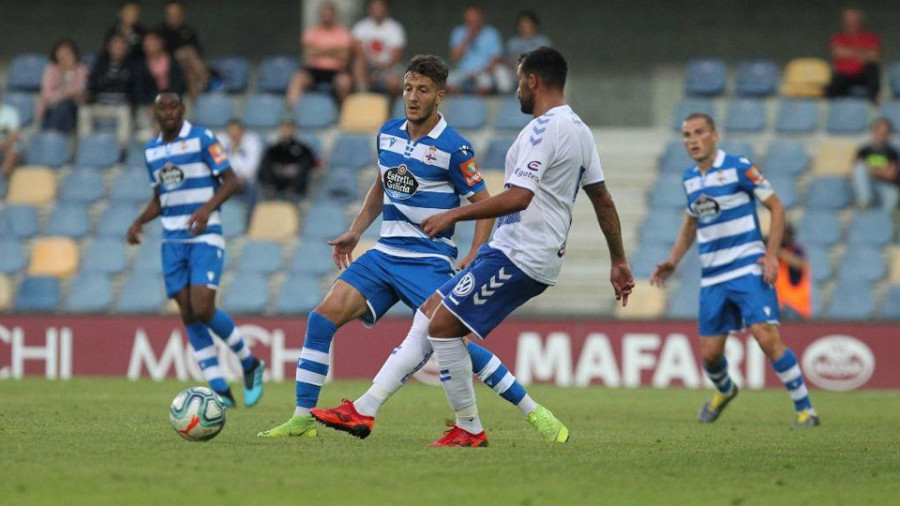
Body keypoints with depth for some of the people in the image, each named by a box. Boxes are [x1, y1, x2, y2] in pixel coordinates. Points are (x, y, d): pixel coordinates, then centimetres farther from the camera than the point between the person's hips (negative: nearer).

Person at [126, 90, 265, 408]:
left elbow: (231, 181, -8)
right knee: (188, 315, -1)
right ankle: (221, 391, 2)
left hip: (204, 236, -6)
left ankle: (250, 364, 5)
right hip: (173, 241, 6)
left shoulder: (202, 139, -5)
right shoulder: (151, 150, 13)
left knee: (202, 308, -17)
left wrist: (207, 208, -24)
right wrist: (139, 222, 5)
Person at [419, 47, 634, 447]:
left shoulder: (544, 129, -16)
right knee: (436, 308, 15)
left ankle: (469, 429, -5)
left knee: (442, 325, -9)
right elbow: (603, 200, 19)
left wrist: (454, 215, -22)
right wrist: (619, 262, 24)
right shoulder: (579, 130, 14)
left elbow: (518, 197, -26)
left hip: (518, 257, -10)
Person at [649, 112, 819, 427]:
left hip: (748, 269, -6)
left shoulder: (739, 168, -8)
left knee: (767, 338, -20)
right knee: (709, 354, 4)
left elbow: (776, 207, -4)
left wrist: (771, 254, -14)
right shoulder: (689, 178, 11)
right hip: (712, 277, 6)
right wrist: (673, 262, 15)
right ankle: (723, 391, 39)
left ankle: (804, 409, -9)